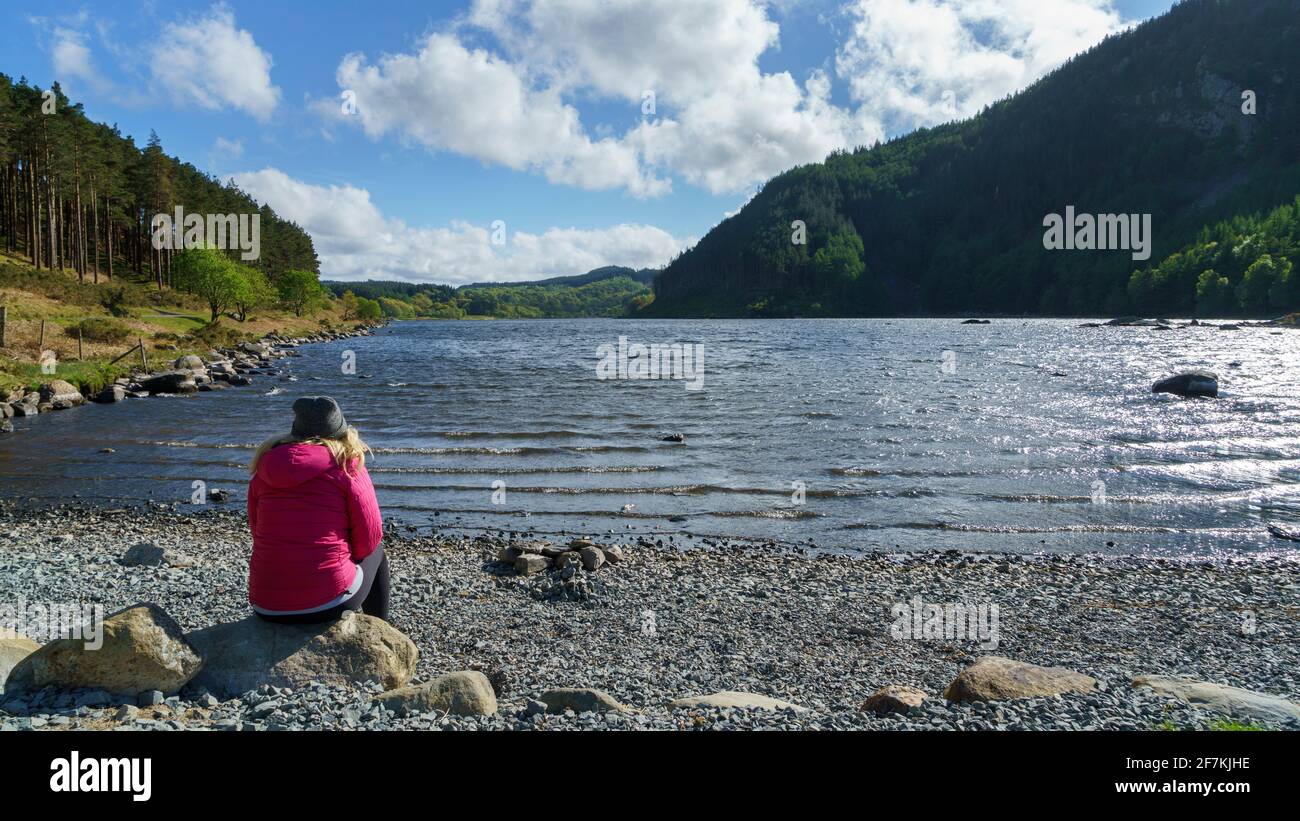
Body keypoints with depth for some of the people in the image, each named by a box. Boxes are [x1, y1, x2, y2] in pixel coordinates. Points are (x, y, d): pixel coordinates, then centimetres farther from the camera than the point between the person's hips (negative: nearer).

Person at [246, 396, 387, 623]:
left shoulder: (265, 467, 6)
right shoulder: (348, 468, -6)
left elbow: (256, 531, 14)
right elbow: (369, 538, -3)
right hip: (328, 603, -4)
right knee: (375, 553, 27)